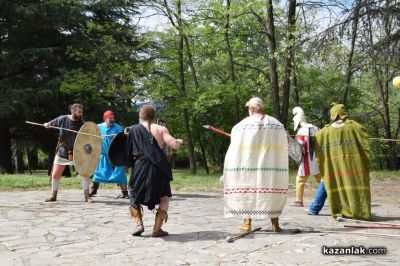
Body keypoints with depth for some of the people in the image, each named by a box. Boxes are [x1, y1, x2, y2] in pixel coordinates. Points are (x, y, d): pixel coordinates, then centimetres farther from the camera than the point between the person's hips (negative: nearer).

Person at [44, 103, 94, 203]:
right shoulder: (63, 119, -7)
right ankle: (53, 196, 25)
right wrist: (47, 124, -18)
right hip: (63, 151, 0)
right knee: (55, 175, 4)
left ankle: (87, 196, 0)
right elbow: (50, 124, 4)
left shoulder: (81, 123, -5)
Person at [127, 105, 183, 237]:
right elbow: (174, 145, -8)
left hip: (140, 166, 1)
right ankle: (157, 229, 9)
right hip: (158, 167, 0)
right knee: (164, 197, 17)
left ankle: (138, 224, 7)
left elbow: (129, 151, 3)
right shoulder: (161, 129, 0)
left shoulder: (134, 129, 4)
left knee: (135, 195, 22)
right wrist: (179, 141, 13)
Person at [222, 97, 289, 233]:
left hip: (247, 166, -1)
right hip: (271, 167, 2)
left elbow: (235, 150, 1)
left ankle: (247, 223, 10)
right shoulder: (278, 125, 1)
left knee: (246, 190, 11)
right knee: (273, 191, 14)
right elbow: (283, 150, 3)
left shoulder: (241, 126, -4)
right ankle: (275, 223, 11)